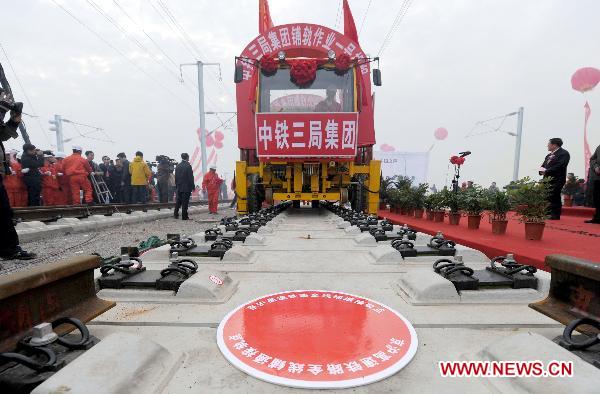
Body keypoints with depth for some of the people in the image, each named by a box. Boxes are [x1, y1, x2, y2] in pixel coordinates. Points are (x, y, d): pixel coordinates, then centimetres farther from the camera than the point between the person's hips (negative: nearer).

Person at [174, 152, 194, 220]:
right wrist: (192, 186, -7)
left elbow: (176, 177, 12)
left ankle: (176, 214, 18)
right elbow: (191, 177, -13)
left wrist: (176, 185, 18)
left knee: (178, 201, 16)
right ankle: (184, 216, 2)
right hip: (186, 187, -6)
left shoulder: (178, 166, 7)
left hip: (179, 187, 6)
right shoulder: (188, 166, -12)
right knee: (185, 202, -2)